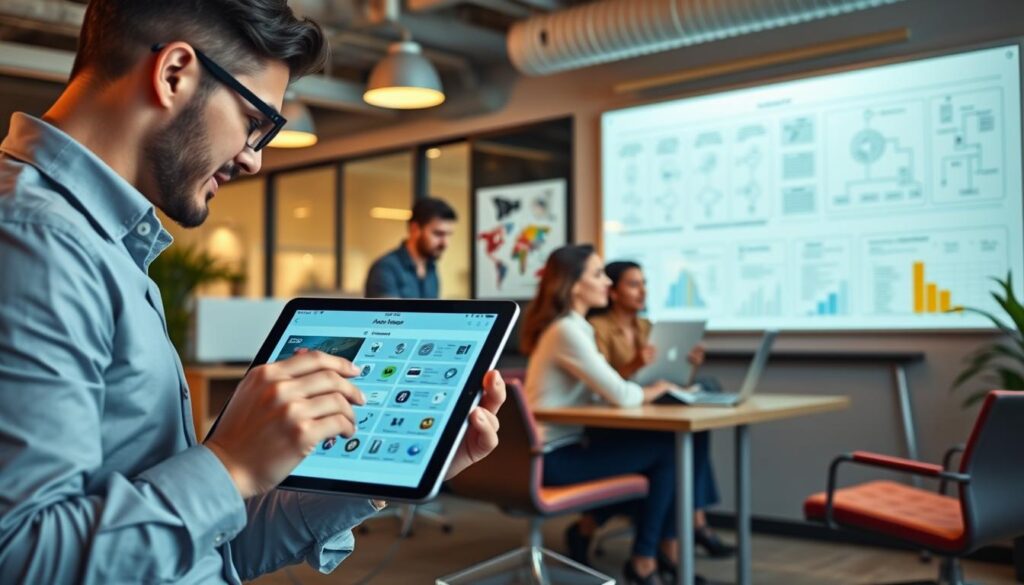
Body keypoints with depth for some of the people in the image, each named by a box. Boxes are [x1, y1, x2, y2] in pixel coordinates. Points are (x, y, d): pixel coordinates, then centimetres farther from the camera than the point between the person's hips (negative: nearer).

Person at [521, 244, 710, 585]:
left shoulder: (574, 326, 13)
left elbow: (602, 391, 11)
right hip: (556, 456, -9)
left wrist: (643, 390, -4)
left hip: (569, 444, 9)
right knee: (667, 450, -9)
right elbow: (620, 396, -21)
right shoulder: (566, 331, -18)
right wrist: (652, 391, -2)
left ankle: (669, 548, 11)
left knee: (684, 449, 1)